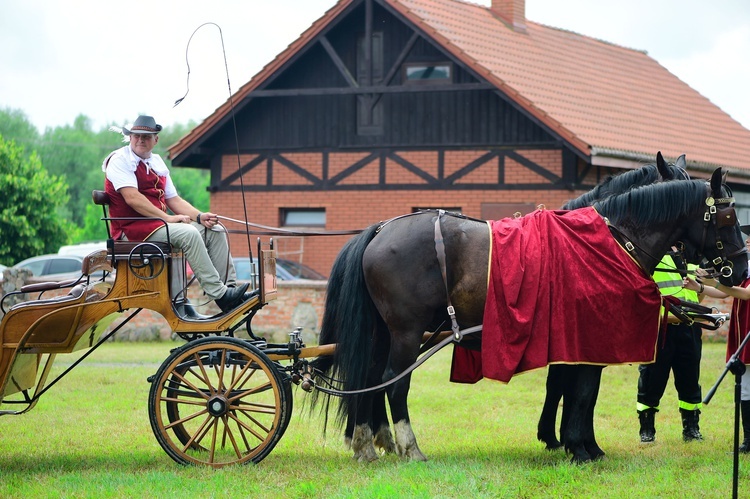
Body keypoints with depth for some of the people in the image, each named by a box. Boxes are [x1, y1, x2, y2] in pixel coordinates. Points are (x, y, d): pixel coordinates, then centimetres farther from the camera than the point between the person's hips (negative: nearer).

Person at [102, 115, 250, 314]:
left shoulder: (157, 162, 19)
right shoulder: (120, 160, -6)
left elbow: (173, 199, 16)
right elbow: (132, 198, -19)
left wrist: (200, 216, -2)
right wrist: (167, 217, -21)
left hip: (159, 223, 9)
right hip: (132, 229, -9)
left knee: (215, 231, -3)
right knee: (188, 234, -29)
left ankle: (229, 288, -10)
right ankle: (220, 295, -30)